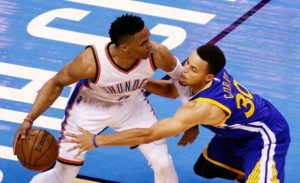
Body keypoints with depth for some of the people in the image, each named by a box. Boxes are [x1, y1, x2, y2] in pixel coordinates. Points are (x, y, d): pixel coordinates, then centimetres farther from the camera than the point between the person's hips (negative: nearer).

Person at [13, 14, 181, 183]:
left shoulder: (157, 54, -33)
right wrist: (29, 120, -29)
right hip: (90, 105, -3)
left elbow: (181, 77, -10)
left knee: (163, 165, -3)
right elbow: (56, 84, -20)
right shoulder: (91, 61, -39)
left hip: (132, 104, 3)